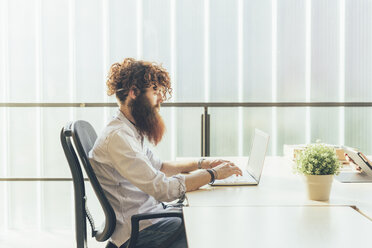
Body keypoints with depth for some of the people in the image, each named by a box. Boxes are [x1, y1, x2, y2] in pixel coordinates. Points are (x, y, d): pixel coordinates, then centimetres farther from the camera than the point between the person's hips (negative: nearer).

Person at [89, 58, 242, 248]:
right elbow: (164, 189, -27)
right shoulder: (117, 136, -22)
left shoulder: (131, 131, 11)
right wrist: (213, 174, -17)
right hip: (137, 232, -10)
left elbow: (158, 167, 22)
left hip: (151, 212, 10)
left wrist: (201, 163, 10)